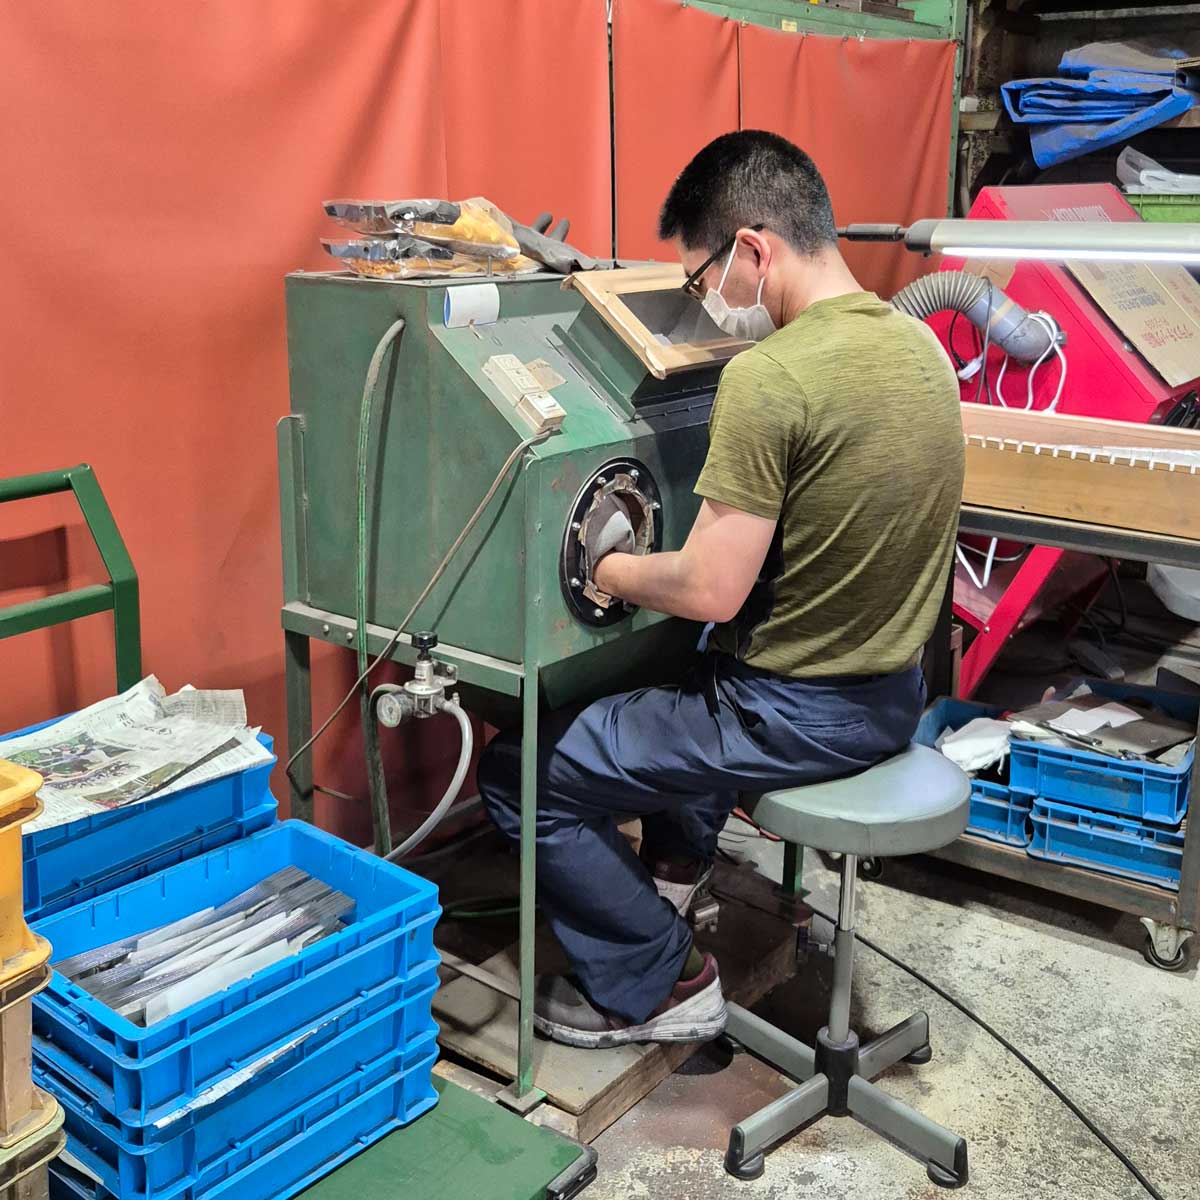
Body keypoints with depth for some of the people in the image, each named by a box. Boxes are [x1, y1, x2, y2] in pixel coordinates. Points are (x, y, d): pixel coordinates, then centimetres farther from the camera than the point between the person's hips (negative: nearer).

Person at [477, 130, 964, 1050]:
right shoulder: (922, 344, 2)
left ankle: (662, 986, 13)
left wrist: (607, 570, -4)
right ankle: (674, 873, 43)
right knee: (678, 681, 37)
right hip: (895, 692, 9)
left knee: (520, 773, 3)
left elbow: (712, 592, -24)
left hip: (798, 715, -9)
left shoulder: (767, 377, -25)